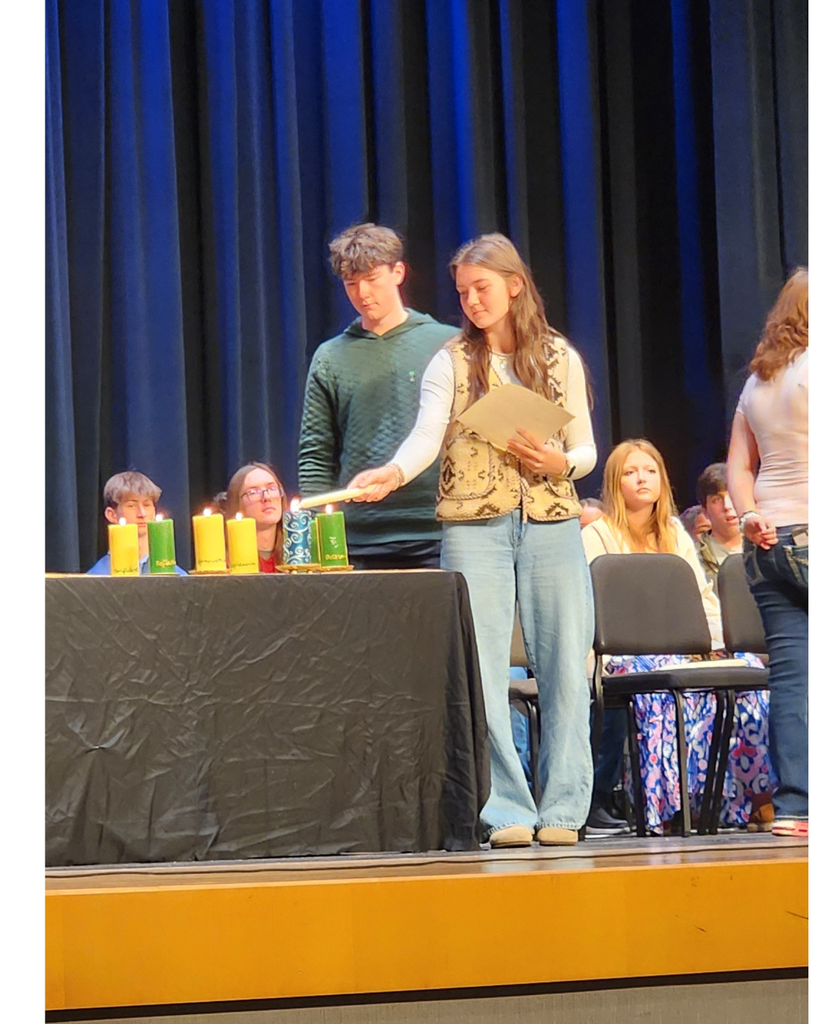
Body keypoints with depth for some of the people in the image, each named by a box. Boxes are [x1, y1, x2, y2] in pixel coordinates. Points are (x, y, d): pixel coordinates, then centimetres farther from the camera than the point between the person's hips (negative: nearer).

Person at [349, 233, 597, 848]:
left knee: (565, 667, -2)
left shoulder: (561, 358, 11)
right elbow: (428, 436, -9)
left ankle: (563, 809, 5)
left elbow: (586, 449, 13)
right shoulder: (451, 363, 6)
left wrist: (560, 463, -9)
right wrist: (395, 473, -29)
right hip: (474, 526, -1)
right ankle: (507, 812, 1)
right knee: (481, 674, -5)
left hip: (552, 524, 1)